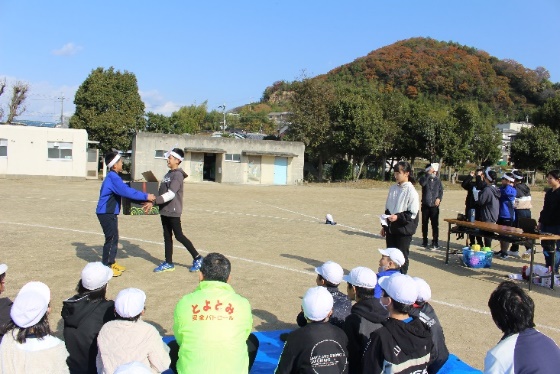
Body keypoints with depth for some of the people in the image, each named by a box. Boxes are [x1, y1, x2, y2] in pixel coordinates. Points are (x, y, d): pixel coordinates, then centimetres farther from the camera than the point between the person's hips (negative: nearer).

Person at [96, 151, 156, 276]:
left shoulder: (113, 177, 13)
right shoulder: (113, 177, -19)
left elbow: (124, 189, 20)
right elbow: (127, 192, -27)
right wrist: (145, 196, -24)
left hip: (110, 212, 10)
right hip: (106, 213, -10)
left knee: (114, 238, 15)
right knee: (111, 238, -5)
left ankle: (111, 263, 26)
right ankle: (106, 267, 3)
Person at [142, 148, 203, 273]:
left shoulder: (178, 175, -15)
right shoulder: (168, 174, 14)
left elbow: (171, 194, -25)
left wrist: (154, 202, -29)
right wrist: (153, 202, 7)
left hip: (173, 211, -9)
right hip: (164, 211, 9)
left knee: (179, 236, -4)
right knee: (167, 236, 12)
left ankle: (197, 258, 7)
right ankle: (168, 263, 21)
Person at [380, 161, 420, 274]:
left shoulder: (411, 191, -12)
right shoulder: (393, 188, 7)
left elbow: (413, 213, -14)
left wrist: (398, 217, -26)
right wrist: (384, 225, 14)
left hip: (404, 229, -6)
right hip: (391, 228, 6)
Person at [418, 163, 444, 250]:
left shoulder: (438, 180, 5)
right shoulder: (424, 178, 0)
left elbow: (441, 191, 8)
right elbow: (422, 183, -23)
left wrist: (439, 198, -9)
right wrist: (428, 174, -23)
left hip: (434, 206, 0)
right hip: (425, 205, 0)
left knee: (435, 225, -3)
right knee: (424, 224, 9)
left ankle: (435, 243, 3)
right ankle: (424, 241, 21)